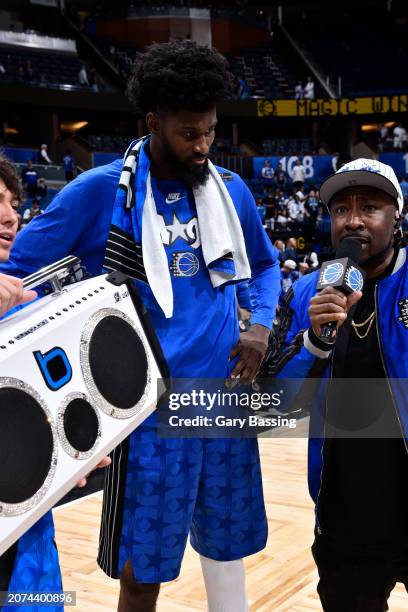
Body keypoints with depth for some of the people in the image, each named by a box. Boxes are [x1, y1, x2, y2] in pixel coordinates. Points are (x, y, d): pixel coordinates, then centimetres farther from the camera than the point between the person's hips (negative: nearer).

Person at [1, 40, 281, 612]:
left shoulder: (231, 189, 3)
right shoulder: (99, 191, -9)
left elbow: (265, 264, 20)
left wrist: (261, 326, 2)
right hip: (150, 408, -4)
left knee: (227, 546, 18)